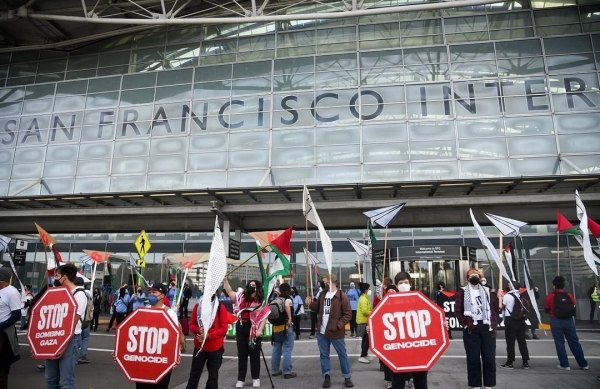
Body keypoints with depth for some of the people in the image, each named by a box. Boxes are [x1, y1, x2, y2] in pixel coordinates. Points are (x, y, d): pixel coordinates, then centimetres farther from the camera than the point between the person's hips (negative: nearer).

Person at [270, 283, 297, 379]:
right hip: (286, 327, -6)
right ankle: (287, 372, 1)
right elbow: (287, 305, -31)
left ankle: (275, 370, 21)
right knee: (287, 350, -1)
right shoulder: (288, 298, -9)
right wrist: (290, 318, -24)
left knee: (276, 349, 14)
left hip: (276, 327, 6)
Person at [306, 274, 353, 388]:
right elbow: (318, 308, 18)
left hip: (335, 331, -5)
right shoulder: (322, 294, 8)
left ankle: (347, 377, 19)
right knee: (324, 354, 12)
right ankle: (326, 376, 24)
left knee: (342, 354, 7)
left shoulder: (342, 296, -12)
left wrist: (339, 325, -21)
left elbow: (348, 313, -12)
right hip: (322, 331, 6)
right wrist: (311, 303, -1)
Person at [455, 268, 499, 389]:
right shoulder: (463, 291, 2)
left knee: (489, 358, 5)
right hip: (471, 329, -3)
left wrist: (494, 324, 3)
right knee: (473, 358, 2)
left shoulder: (487, 291, 12)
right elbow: (458, 310, -2)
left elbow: (495, 308, 13)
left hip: (487, 328, 3)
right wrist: (465, 324, -9)